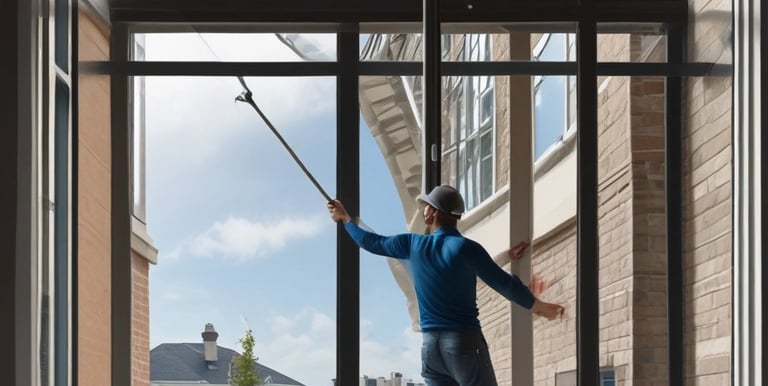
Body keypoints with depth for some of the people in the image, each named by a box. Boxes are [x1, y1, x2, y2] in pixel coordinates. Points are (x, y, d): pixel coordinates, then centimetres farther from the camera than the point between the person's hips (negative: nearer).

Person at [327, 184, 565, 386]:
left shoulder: (412, 244, 5)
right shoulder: (465, 248, -10)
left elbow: (372, 242, 20)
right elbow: (502, 283, -10)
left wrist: (345, 219, 38)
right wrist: (539, 306, 2)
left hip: (430, 344, 5)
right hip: (464, 341, -5)